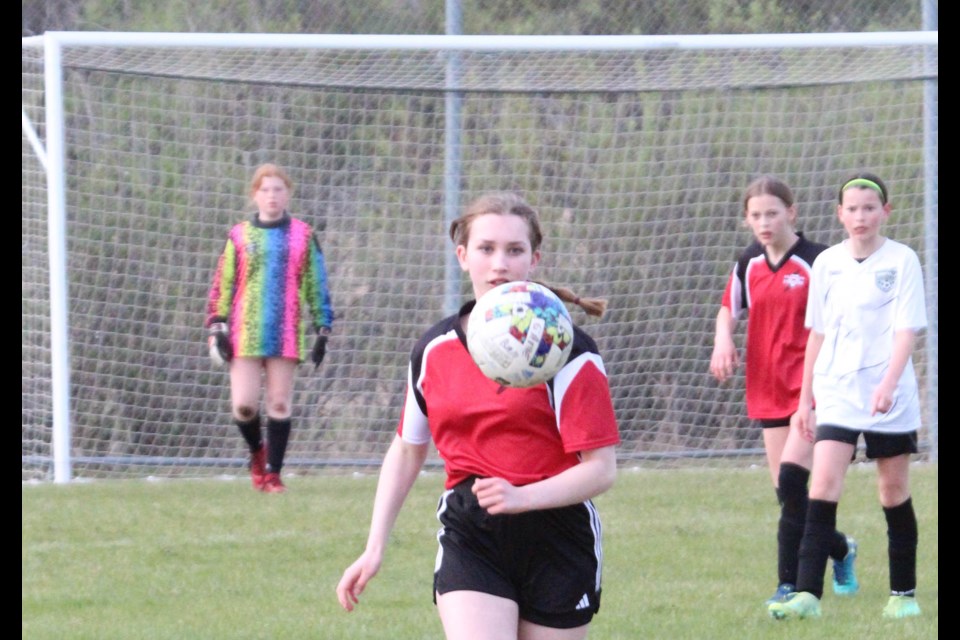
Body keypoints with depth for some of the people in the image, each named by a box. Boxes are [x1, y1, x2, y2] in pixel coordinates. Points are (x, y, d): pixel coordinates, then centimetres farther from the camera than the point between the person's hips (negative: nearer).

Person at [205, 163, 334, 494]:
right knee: (243, 405, -6)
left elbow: (316, 284, 11)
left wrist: (322, 330, 8)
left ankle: (273, 473, 8)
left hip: (287, 335, 0)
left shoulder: (303, 236, 8)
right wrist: (217, 328, 3)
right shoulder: (240, 236, 8)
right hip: (245, 335, 0)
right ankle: (257, 451, 23)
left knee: (279, 404, -1)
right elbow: (222, 284, 10)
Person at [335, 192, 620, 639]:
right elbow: (407, 449, 19)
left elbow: (601, 467, -13)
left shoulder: (568, 351, -8)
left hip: (555, 544, -2)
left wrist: (522, 497, -29)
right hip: (468, 540, 2)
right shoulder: (434, 350, 5)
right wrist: (375, 547, 13)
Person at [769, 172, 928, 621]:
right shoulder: (827, 263, 7)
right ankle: (808, 595, -18)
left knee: (894, 490, 5)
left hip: (890, 395, -2)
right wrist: (805, 398, 13)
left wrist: (888, 384, -24)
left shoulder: (902, 261, -3)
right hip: (836, 390, 2)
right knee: (824, 483, -12)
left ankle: (903, 594, 17)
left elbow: (906, 330, -10)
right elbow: (817, 333, 14)